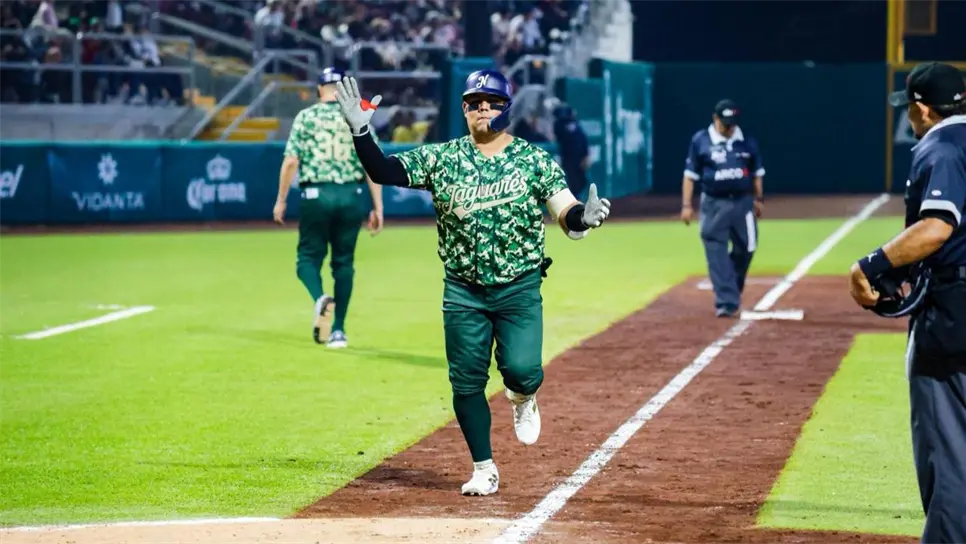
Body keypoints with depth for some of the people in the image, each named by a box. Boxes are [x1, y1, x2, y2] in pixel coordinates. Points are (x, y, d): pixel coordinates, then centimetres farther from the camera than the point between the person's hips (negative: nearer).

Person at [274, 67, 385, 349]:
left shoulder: (306, 116, 2)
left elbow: (291, 161, -4)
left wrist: (281, 200, 4)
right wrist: (377, 208, 3)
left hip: (315, 196, -2)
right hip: (350, 196, 2)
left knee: (309, 256, 10)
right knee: (343, 262, 12)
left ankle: (320, 298, -22)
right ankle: (338, 330, 10)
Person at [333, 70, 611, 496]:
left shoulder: (534, 160, -2)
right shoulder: (441, 158, 2)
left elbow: (566, 214, -9)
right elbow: (383, 171, -2)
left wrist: (585, 217, -32)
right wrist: (360, 131, -17)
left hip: (519, 289, -2)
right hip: (463, 292, 2)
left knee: (522, 371, -17)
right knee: (466, 382, 3)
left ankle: (521, 398, 21)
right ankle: (484, 470, 19)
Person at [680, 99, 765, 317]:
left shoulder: (747, 141, 4)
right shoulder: (700, 141, -3)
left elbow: (757, 173, 15)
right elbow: (690, 175, 0)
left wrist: (759, 199, 13)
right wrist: (686, 205, -5)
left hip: (743, 202, 3)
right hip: (714, 204, -3)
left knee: (745, 248, 7)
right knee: (717, 252, -7)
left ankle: (732, 291, 30)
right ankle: (727, 301, -7)